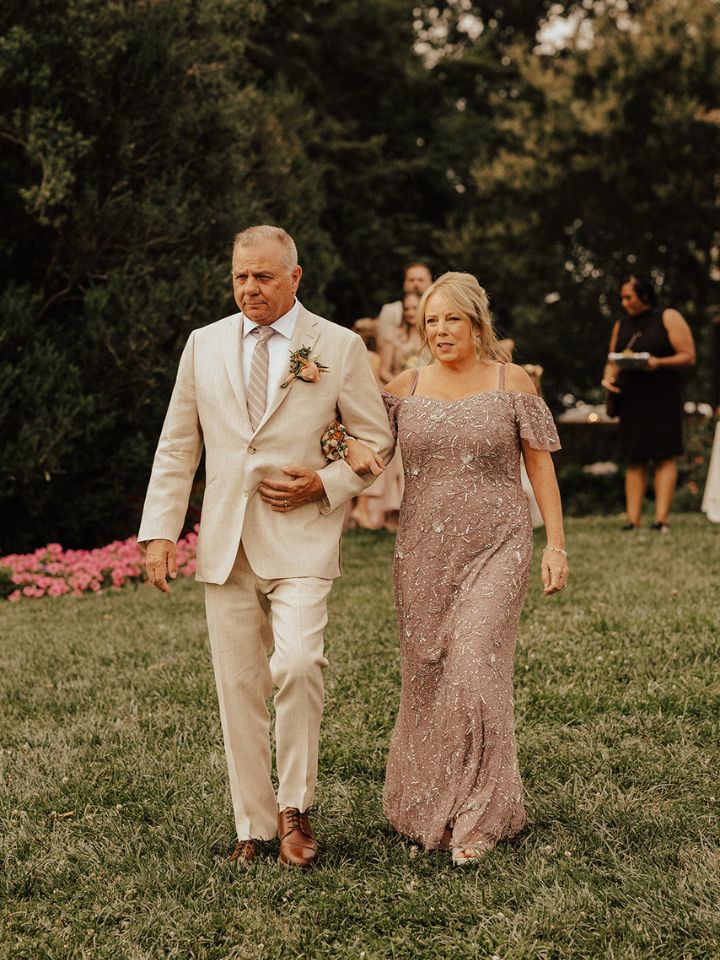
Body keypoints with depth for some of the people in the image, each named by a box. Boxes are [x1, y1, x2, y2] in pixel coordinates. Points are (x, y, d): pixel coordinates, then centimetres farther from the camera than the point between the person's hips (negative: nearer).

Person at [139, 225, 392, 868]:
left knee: (298, 666, -19)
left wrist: (325, 485, -9)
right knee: (238, 687, 5)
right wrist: (160, 530, 4)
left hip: (300, 537, -3)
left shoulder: (339, 347, 3)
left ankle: (295, 808, 1)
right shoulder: (204, 345, 11)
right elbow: (177, 446, 12)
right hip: (225, 542, 3)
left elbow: (377, 440, 7)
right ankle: (254, 825, 17)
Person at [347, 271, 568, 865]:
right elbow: (362, 447, 9)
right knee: (427, 675, 7)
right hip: (424, 553, 3)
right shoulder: (404, 390, 6)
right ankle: (426, 801, 25)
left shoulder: (511, 384, 0)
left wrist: (556, 544, -4)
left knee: (473, 670, -13)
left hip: (495, 551, -3)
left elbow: (541, 465, 2)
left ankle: (476, 820, -3)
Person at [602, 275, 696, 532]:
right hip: (630, 398, 5)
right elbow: (612, 361, 17)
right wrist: (608, 376, -6)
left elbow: (689, 356, -6)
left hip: (663, 397, -5)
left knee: (664, 456, -7)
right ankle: (633, 520, -1)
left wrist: (659, 362, -21)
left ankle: (661, 520, -10)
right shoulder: (621, 325, 15)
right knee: (634, 460, 1)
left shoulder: (669, 318, 0)